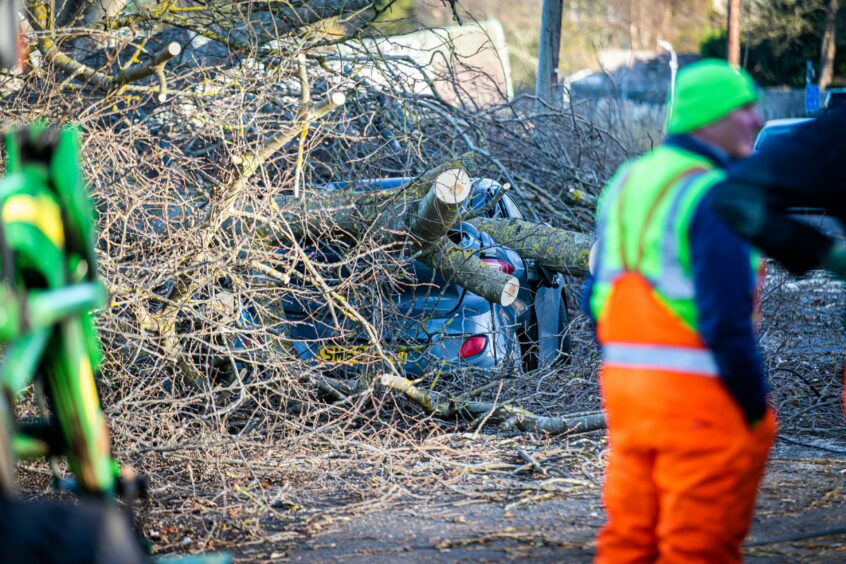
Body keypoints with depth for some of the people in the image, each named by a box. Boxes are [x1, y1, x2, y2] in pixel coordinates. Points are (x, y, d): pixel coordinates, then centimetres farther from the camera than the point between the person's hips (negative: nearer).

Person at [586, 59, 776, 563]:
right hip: (696, 391, -8)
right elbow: (726, 319, -19)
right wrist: (756, 406, -11)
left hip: (624, 382, 8)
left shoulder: (627, 182, 13)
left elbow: (598, 298, 16)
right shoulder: (713, 197, -14)